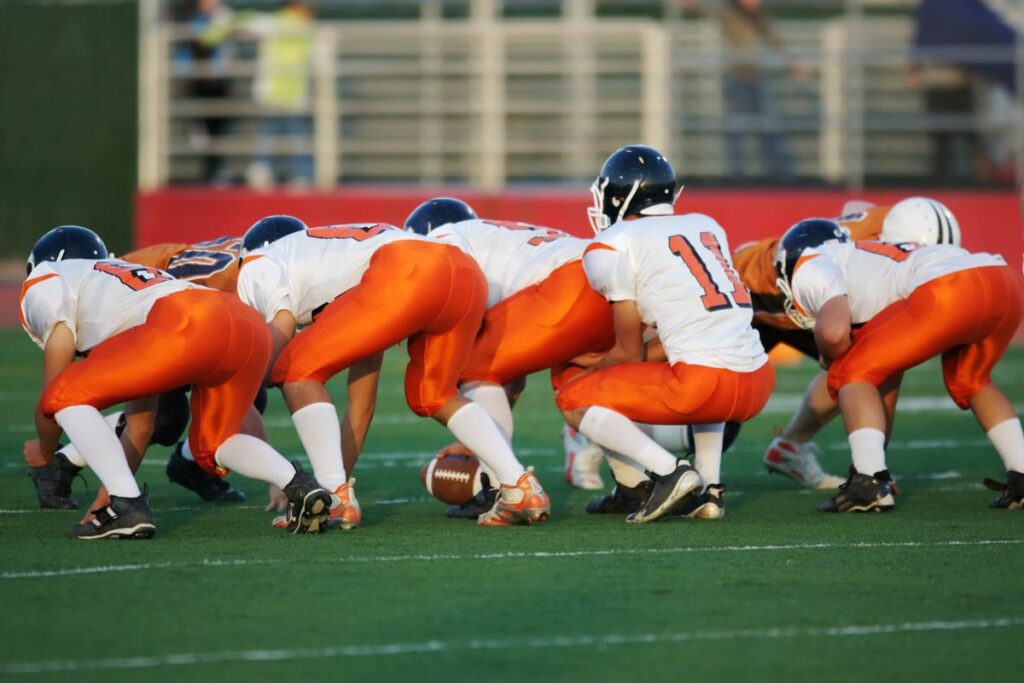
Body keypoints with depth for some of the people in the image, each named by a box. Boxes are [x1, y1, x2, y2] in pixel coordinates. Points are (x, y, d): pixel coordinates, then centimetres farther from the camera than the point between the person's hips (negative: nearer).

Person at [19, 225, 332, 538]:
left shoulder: (46, 282, 20)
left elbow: (53, 393, 16)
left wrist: (45, 454, 34)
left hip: (187, 327, -8)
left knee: (67, 397, 7)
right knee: (212, 446, 28)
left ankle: (127, 507, -7)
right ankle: (300, 486, 4)